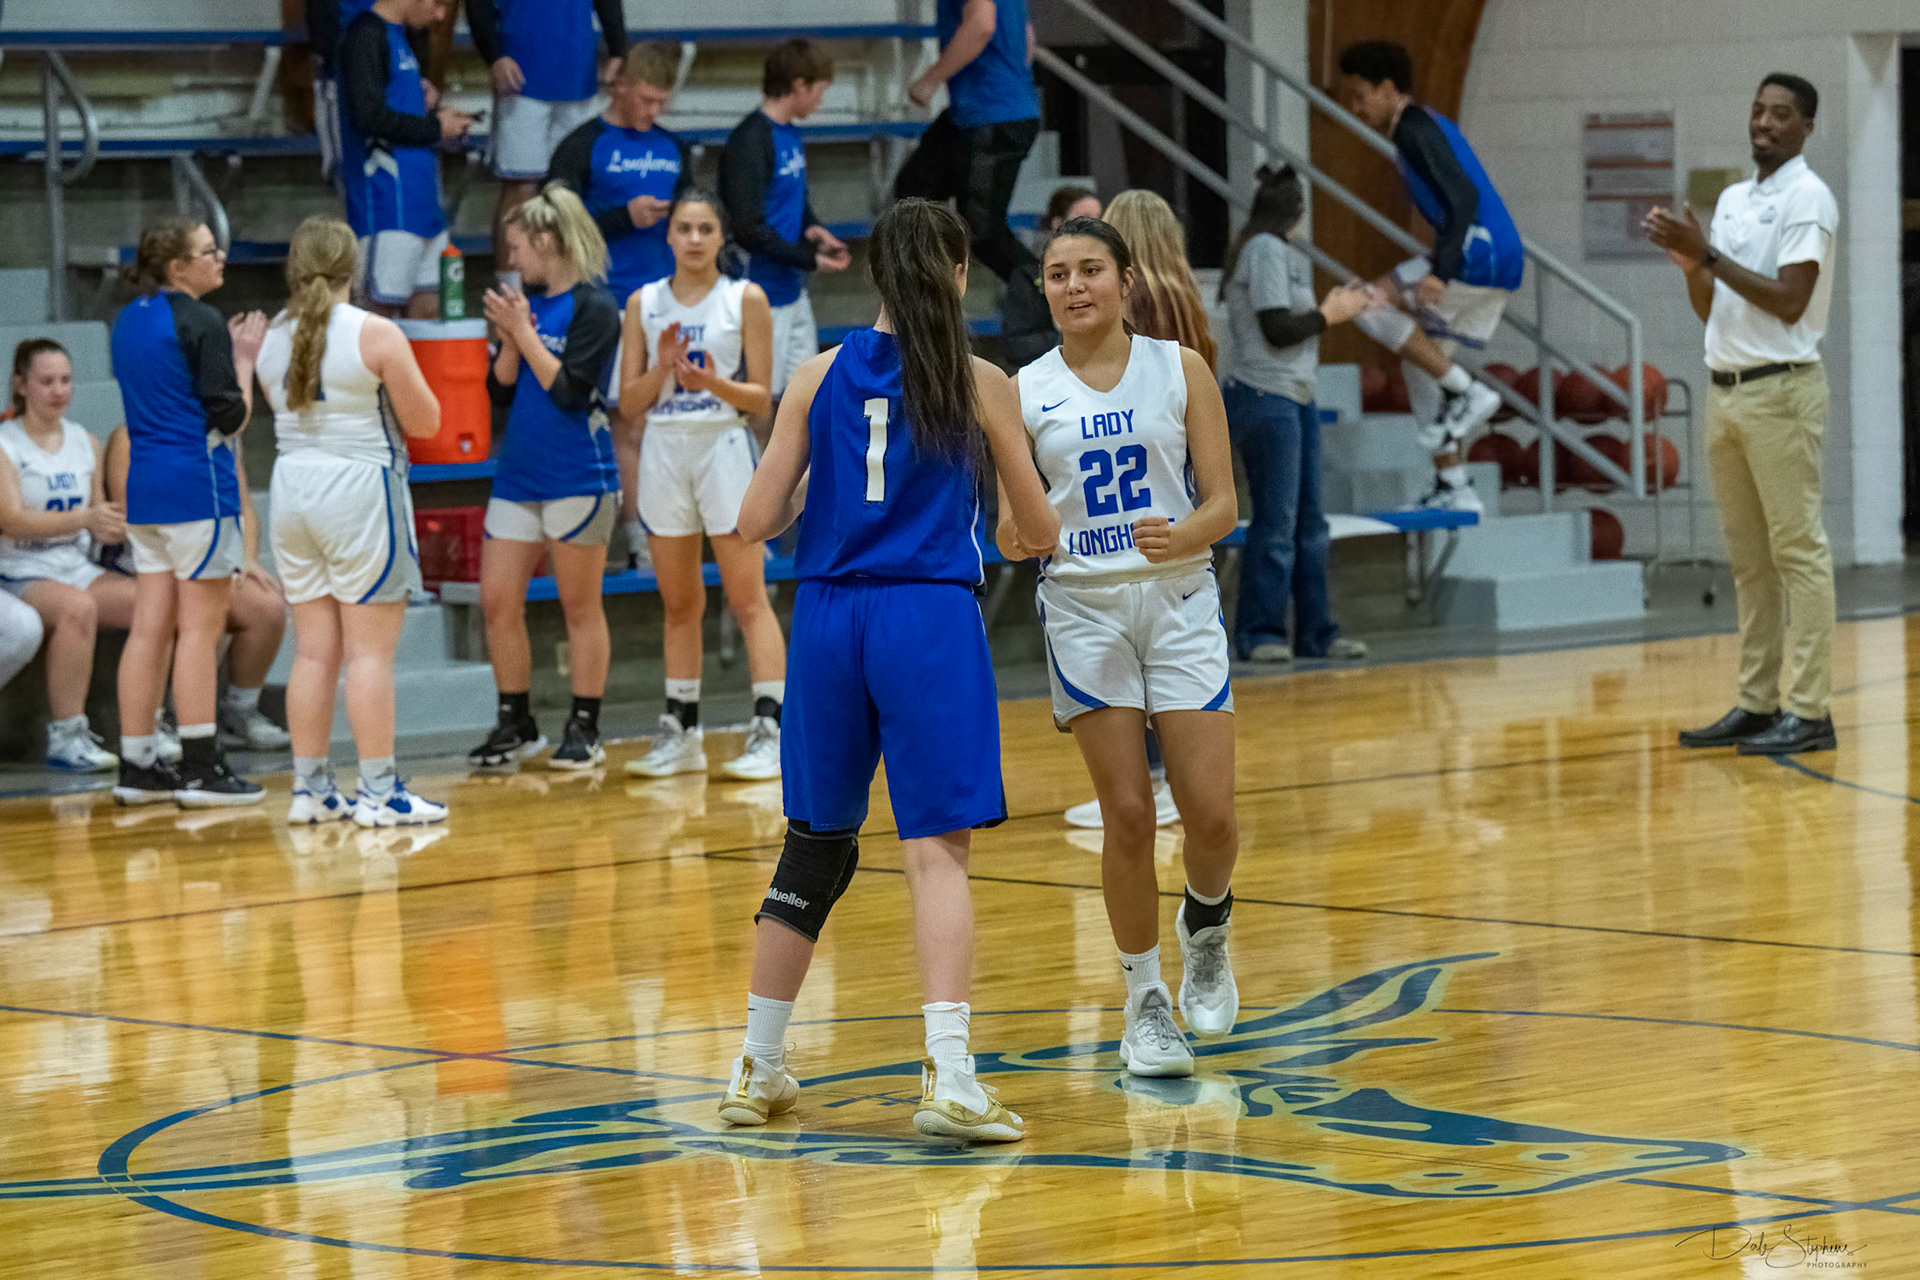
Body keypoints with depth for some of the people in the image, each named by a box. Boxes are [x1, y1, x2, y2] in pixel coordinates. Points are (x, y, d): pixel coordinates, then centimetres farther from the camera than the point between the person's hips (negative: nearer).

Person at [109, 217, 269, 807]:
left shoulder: (129, 322, 13)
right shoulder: (201, 322, -13)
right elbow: (230, 416, -13)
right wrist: (244, 359, 1)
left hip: (145, 486, 8)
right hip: (197, 485, -8)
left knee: (150, 627, 9)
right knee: (201, 626, -4)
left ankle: (137, 765, 10)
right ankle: (200, 768, -2)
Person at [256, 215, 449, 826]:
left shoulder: (274, 337, 5)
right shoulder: (375, 335, -11)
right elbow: (424, 420, -6)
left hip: (293, 485, 6)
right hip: (360, 487, -5)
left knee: (314, 649, 10)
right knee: (371, 649, -2)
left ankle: (310, 788, 12)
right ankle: (378, 792, -1)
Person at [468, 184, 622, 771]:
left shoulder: (592, 306, -9)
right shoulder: (528, 302, 12)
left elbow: (568, 388, -16)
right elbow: (502, 391, 12)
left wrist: (525, 333, -12)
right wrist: (509, 341, -4)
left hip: (576, 477, -7)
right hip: (518, 475, 7)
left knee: (580, 607, 1)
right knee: (497, 603, 5)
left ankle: (585, 729, 9)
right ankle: (516, 726, 15)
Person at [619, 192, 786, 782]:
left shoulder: (745, 299, 0)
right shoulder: (644, 303, 8)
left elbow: (761, 397, -2)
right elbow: (629, 397, 6)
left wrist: (715, 383, -20)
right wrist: (662, 369, -12)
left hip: (724, 446, -3)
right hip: (664, 449, 3)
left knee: (749, 599, -8)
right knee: (679, 604, 9)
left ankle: (770, 728, -10)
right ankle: (681, 733, 15)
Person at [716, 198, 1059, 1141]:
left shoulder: (820, 376, 6)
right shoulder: (980, 384, 2)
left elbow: (757, 522, 4)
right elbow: (1037, 532, 9)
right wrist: (1029, 527, 32)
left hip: (828, 617, 3)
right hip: (929, 616, -3)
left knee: (814, 847, 16)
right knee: (937, 850, -5)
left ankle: (758, 1070, 23)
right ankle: (947, 1076, -19)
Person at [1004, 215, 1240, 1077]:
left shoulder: (1180, 369, 1)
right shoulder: (1023, 392, 2)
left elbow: (1224, 503, -1)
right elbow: (1011, 527, 6)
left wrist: (1182, 536, -22)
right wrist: (1016, 536, -18)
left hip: (1179, 598, 0)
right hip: (1083, 608, 0)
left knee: (1211, 813, -7)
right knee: (1128, 815, -4)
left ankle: (1205, 926, 26)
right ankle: (1145, 997, 12)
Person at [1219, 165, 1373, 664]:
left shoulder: (1282, 252, 19)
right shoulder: (1266, 250, -9)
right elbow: (1277, 329, -15)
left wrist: (1334, 306, 11)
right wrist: (1329, 314, -4)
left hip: (1295, 399, 10)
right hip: (1267, 399, -10)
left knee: (1309, 522, 9)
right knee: (1276, 521, -8)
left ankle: (1316, 632, 13)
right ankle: (1260, 634, -3)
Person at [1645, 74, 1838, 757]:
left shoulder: (1807, 198, -8)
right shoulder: (1732, 200, 17)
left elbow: (1789, 301, -17)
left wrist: (1710, 254, -16)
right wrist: (1690, 265, -1)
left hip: (1781, 390, -8)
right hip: (1725, 389, 8)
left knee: (1797, 551, -7)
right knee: (1749, 559, 9)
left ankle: (1809, 711, -8)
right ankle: (1758, 704, 12)